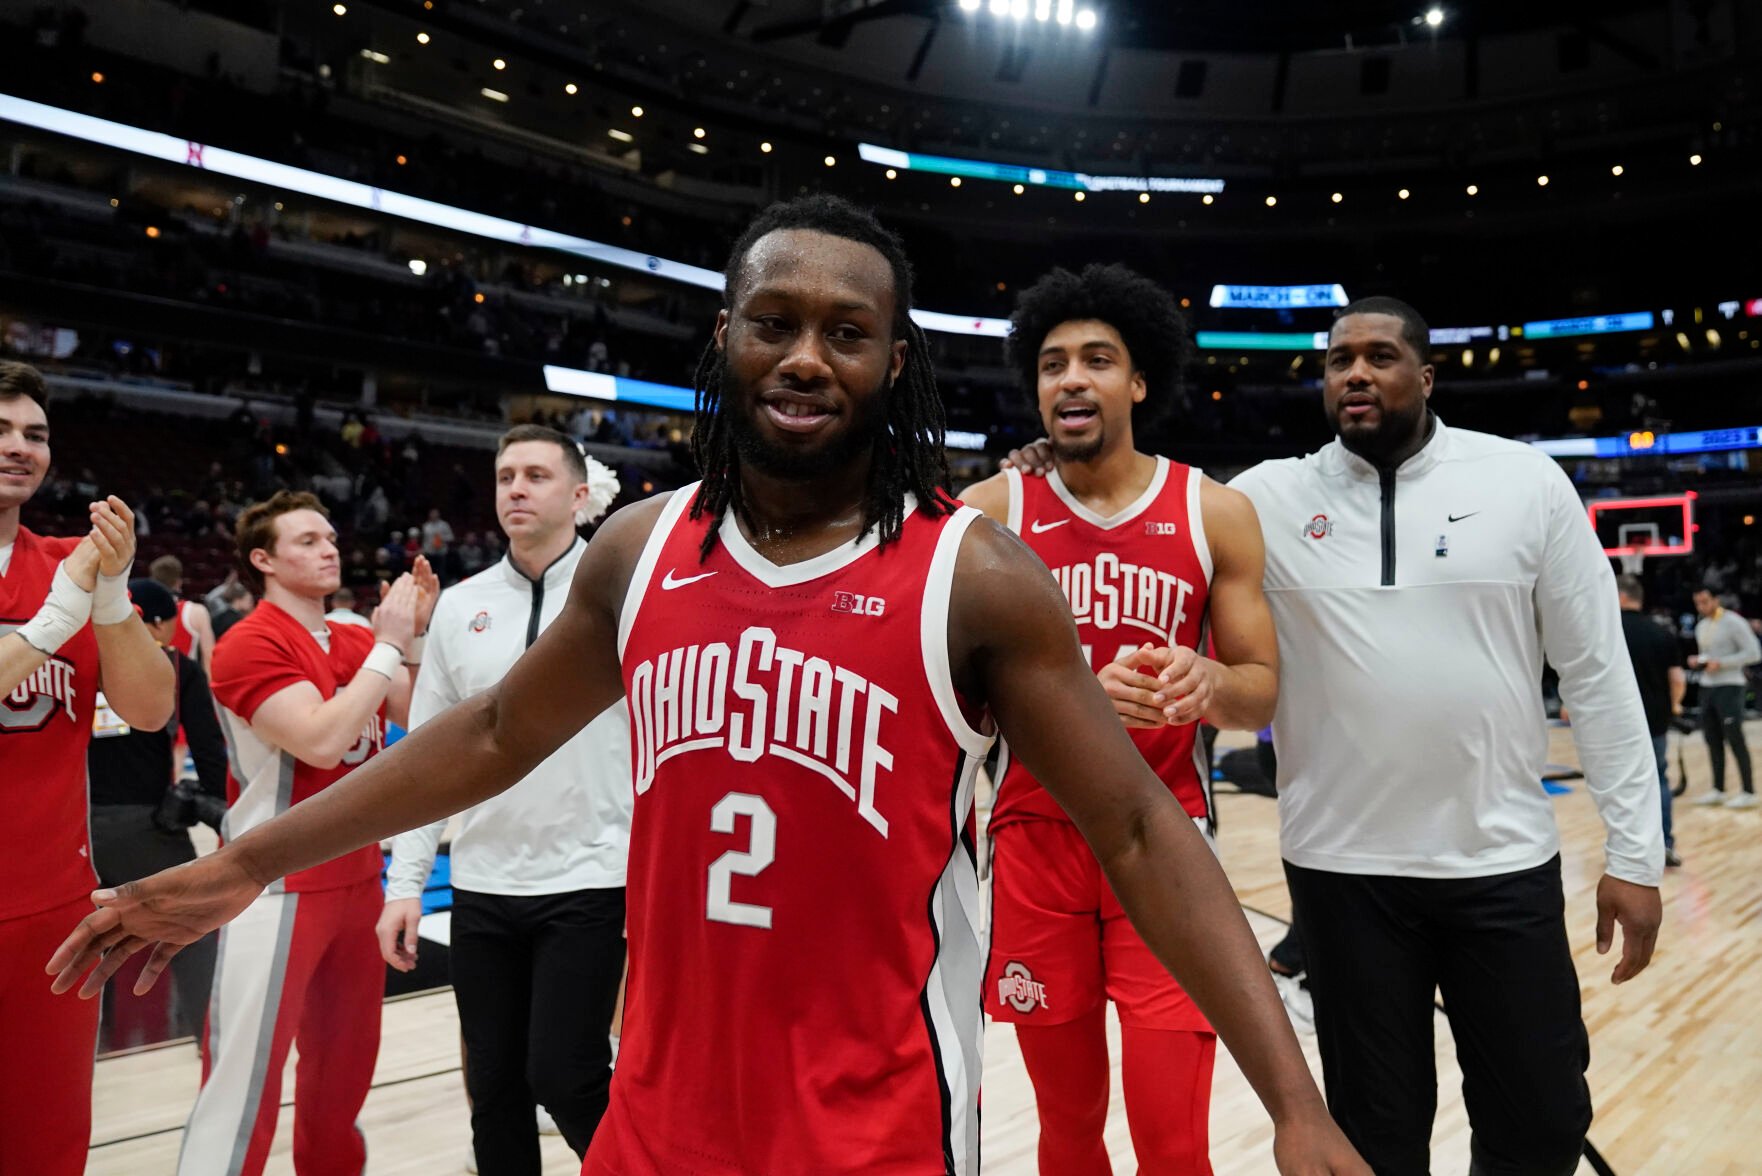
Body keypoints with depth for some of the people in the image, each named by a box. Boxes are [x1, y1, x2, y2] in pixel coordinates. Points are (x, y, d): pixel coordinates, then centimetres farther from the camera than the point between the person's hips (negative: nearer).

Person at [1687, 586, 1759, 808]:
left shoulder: (1733, 622, -9)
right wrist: (1697, 660, 3)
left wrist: (1720, 663, -19)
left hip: (1729, 687, -7)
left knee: (1735, 740, -6)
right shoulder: (1701, 626, 14)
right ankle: (1718, 791, 15)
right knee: (1713, 740, 9)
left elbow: (1754, 653, -14)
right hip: (1707, 687, 7)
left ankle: (1749, 793, 1)